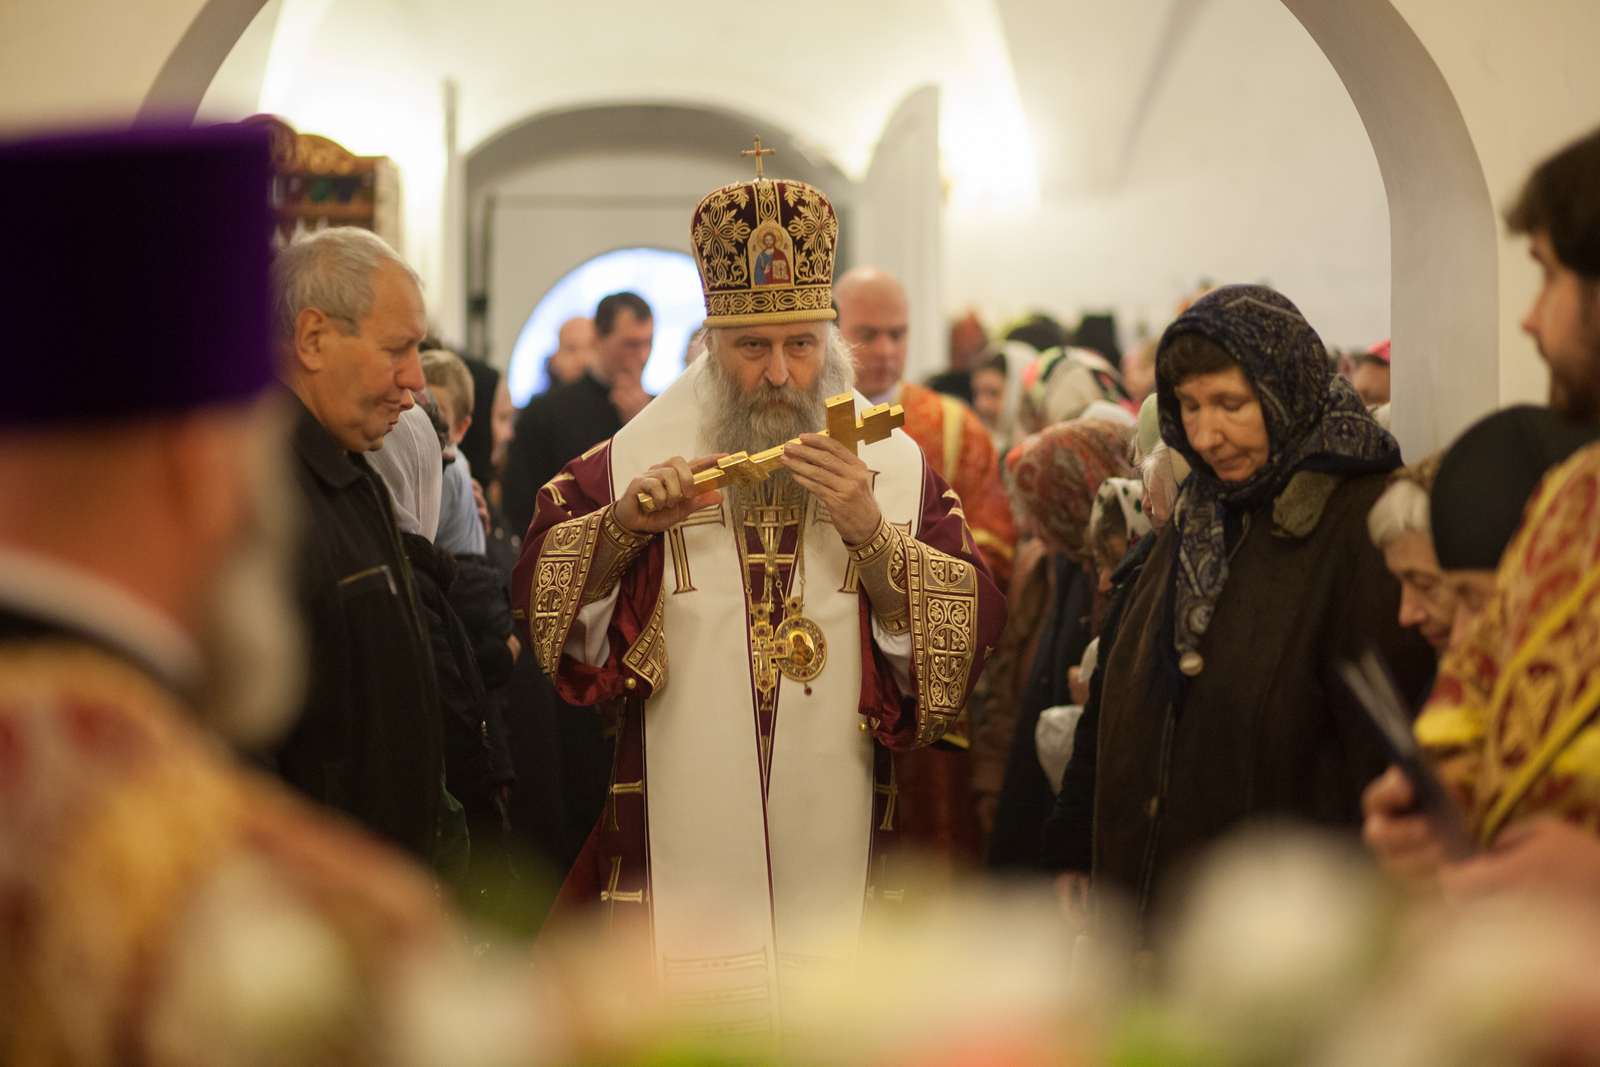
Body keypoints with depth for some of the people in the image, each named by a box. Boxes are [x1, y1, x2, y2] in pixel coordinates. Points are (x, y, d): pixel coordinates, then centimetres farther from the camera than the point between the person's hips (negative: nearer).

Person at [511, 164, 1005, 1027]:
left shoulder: (897, 465, 2)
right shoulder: (636, 458, 3)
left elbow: (967, 633, -5)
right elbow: (538, 595, 0)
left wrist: (871, 533, -19)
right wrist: (622, 526, -16)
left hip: (835, 849, 1)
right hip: (675, 850, 0)